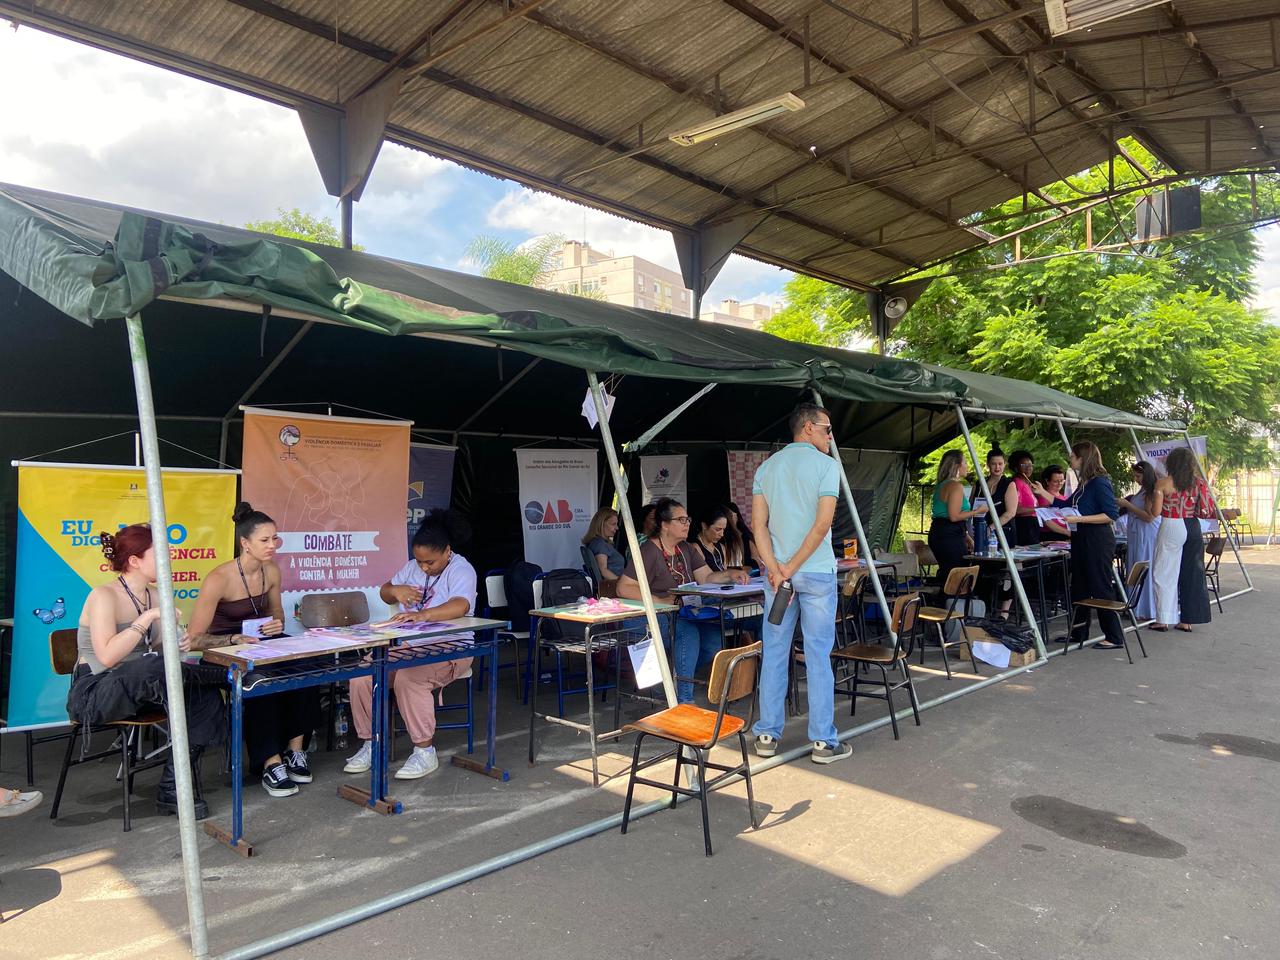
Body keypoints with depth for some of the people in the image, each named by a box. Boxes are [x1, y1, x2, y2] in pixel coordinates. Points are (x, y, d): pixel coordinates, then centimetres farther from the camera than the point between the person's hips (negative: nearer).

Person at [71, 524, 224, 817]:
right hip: (94, 692, -7)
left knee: (204, 689, -19)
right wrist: (148, 617, -26)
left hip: (142, 689, 8)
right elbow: (107, 656, -27)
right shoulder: (105, 596, -14)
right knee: (155, 671, -37)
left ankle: (172, 789, -16)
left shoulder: (154, 596, 8)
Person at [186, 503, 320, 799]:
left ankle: (295, 749, -15)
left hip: (260, 643, 5)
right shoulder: (219, 579, -21)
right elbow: (196, 638, -19)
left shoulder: (271, 571, -2)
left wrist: (277, 624, -7)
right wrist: (235, 640, -34)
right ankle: (271, 764, -27)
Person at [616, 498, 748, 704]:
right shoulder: (649, 551, -12)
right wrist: (660, 601, -24)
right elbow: (624, 588, -19)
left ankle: (675, 678, 3)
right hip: (656, 616, -7)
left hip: (684, 614, 8)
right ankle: (684, 700, -23)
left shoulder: (687, 549, 15)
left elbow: (706, 577, 11)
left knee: (717, 636, -18)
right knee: (688, 632, -34)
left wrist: (729, 575, -9)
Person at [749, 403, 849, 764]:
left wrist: (776, 569, -6)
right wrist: (792, 567, -11)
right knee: (818, 656, 2)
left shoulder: (766, 467, 9)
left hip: (775, 572, 4)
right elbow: (822, 524, -15)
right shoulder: (826, 464, -6)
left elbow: (759, 525, 0)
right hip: (816, 572, -4)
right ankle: (824, 741, 9)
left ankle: (767, 735, 16)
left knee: (774, 653, 10)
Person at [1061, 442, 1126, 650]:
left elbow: (1111, 515, -20)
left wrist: (1080, 519, -24)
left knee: (1101, 588, -3)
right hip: (1081, 541, 9)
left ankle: (1115, 638, 6)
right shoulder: (1084, 484, 12)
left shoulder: (1099, 483, -14)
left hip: (1098, 542, -9)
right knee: (1079, 587, 14)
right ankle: (1079, 632, 24)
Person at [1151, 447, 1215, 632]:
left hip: (1171, 527, -4)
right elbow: (1206, 511, 3)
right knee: (1192, 573, 10)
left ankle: (1163, 620, 3)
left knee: (1165, 574, 3)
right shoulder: (1198, 482, 3)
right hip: (1193, 527, 5)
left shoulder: (1163, 483, -9)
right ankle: (1187, 620, 15)